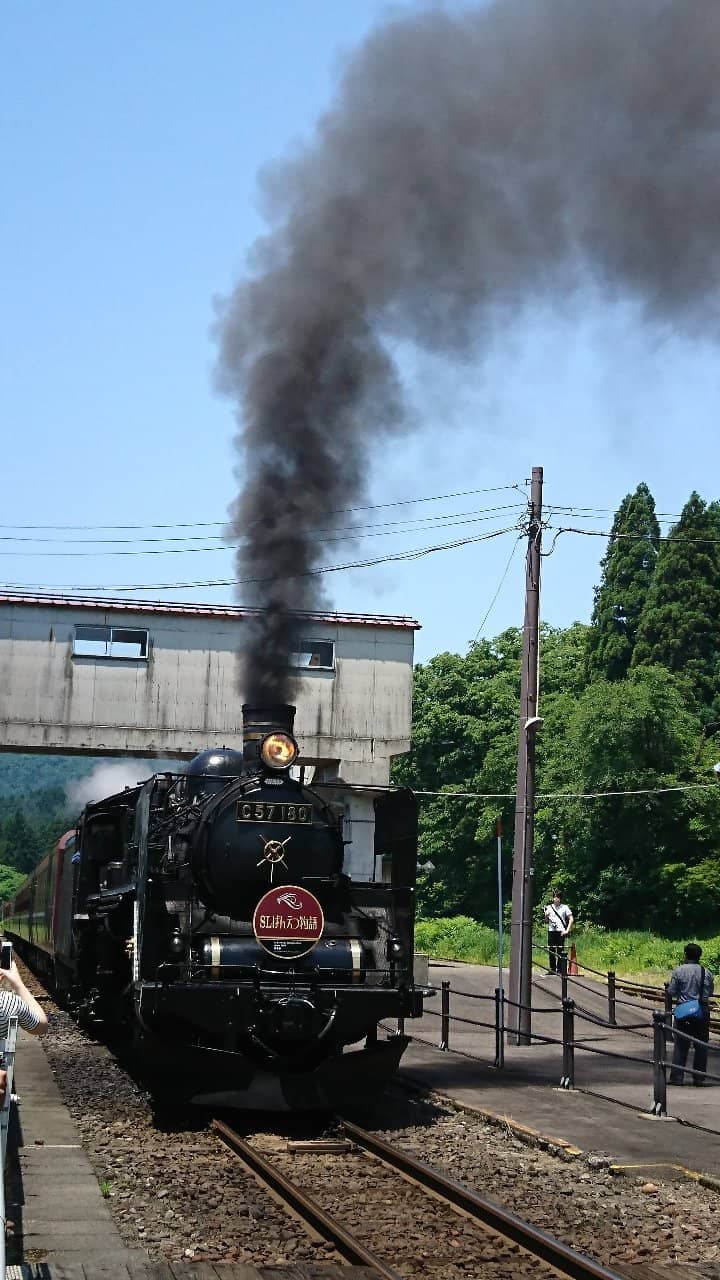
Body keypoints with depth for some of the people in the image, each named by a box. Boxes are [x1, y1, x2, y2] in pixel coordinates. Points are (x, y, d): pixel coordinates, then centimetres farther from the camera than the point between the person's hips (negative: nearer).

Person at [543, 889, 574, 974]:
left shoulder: (564, 907, 4)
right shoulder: (549, 907, 12)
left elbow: (571, 919, 4)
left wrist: (567, 930, -6)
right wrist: (546, 916, -5)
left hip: (561, 932, -3)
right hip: (551, 931, 3)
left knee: (560, 951, -4)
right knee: (551, 951, 3)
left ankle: (560, 969, -1)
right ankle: (552, 969, 10)